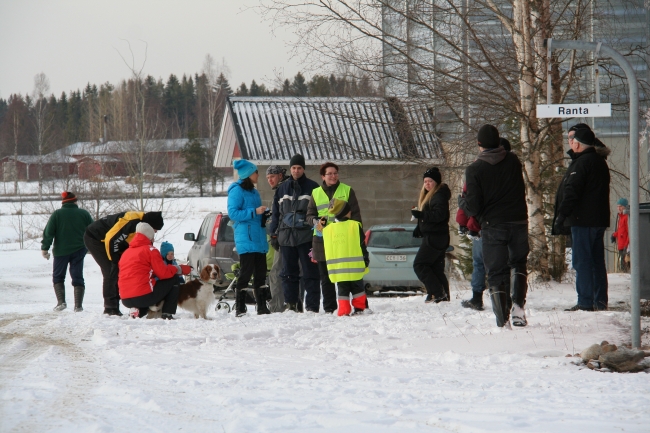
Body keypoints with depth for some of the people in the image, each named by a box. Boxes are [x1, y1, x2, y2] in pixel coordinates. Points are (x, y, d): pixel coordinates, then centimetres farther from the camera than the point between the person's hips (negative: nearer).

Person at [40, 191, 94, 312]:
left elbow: (48, 232, -8)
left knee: (58, 276, 12)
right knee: (78, 277, 7)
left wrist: (45, 248, -4)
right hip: (79, 250, 2)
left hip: (61, 251, -2)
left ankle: (61, 301, -5)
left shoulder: (57, 214, -5)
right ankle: (78, 305, -1)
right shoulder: (84, 214, 1)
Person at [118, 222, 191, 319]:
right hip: (143, 296, -7)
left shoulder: (126, 252, 19)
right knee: (173, 280, 10)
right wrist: (179, 269, 12)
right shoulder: (150, 250, -1)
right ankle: (167, 314, 1)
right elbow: (163, 273, -6)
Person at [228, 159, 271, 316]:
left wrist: (265, 214, 9)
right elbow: (233, 213, -16)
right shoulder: (237, 191, -7)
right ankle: (240, 308, -7)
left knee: (260, 273, 8)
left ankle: (262, 307, 12)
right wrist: (255, 212, -19)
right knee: (246, 272, -10)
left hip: (259, 238, 9)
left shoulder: (253, 192, 20)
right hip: (246, 239, -9)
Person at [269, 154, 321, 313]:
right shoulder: (282, 189, 14)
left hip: (306, 236, -4)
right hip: (286, 235, 4)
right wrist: (274, 234, 10)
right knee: (289, 272, 6)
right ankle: (291, 304, 12)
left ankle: (312, 306, -4)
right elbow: (276, 212, 17)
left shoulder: (312, 187, 4)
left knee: (310, 272, -4)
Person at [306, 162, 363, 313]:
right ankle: (329, 307, 11)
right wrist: (315, 222, -7)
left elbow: (355, 214, 7)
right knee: (325, 277, 5)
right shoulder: (316, 193, 13)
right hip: (322, 239, 2)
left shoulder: (347, 191, 7)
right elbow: (310, 215, 16)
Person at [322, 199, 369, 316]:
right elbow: (362, 245, -1)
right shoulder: (355, 226, -3)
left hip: (337, 267, 2)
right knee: (357, 288, 11)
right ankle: (359, 308, 10)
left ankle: (344, 311, -1)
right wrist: (366, 261, 5)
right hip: (355, 266, -2)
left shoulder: (327, 229, 5)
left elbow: (326, 249, 12)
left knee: (342, 289, 6)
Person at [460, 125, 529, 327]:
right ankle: (518, 305, 4)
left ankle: (502, 319, -5)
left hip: (493, 227, -3)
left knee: (496, 272, 4)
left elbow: (473, 207, -11)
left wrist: (461, 201, 11)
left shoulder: (474, 170, -10)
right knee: (519, 262, 22)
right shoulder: (513, 161, 2)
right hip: (519, 223, 3)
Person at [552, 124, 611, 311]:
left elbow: (571, 192, -19)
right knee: (597, 261, 12)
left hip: (583, 219, -9)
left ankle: (585, 303, -10)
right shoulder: (600, 161, 16)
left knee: (582, 261, -8)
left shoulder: (582, 162, -14)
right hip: (600, 218, 9)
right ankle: (600, 301, 13)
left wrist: (561, 216, -16)